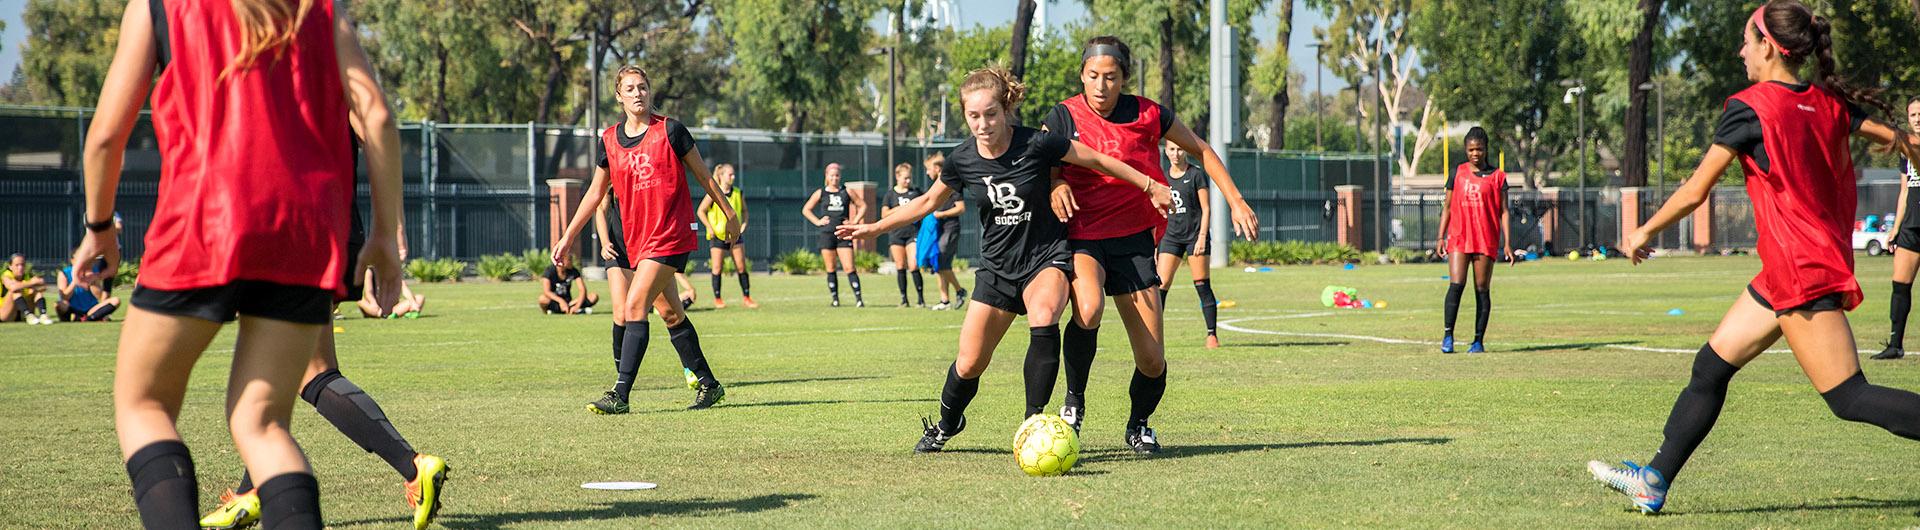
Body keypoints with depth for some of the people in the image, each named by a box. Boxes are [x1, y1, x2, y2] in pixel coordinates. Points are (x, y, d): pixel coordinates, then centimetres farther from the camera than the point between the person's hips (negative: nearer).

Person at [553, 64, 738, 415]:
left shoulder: (670, 130, -5)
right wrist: (567, 238, 15)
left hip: (671, 235, -6)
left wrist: (728, 213, 11)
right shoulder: (609, 140, 8)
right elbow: (595, 194, 16)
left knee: (635, 304, -15)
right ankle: (709, 385, 23)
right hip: (637, 238, 6)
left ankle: (620, 395, -16)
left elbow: (703, 175, 5)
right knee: (670, 313, 10)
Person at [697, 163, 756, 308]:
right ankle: (717, 299, 10)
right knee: (717, 267, -2)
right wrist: (710, 228, -10)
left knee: (741, 266, -1)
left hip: (735, 235, 3)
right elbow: (701, 211, -5)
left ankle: (746, 297, 6)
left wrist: (744, 223, -1)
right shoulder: (713, 194, -10)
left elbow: (744, 210, 15)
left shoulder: (738, 193, 2)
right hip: (717, 235, -3)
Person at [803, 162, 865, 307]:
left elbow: (862, 206, 13)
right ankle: (835, 299, 9)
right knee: (831, 269, 3)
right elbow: (806, 210, 13)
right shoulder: (820, 193, 7)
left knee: (849, 268, -10)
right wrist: (817, 221, 0)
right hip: (827, 234, 1)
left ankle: (858, 299, -13)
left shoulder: (846, 192, 6)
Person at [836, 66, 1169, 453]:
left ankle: (1034, 422, -26)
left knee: (1043, 316, -36)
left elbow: (1097, 160, -7)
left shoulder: (1036, 145, -19)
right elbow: (929, 201, 12)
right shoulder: (962, 160, -7)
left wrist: (1150, 186, -1)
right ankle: (946, 425, 32)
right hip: (997, 268, 3)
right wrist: (874, 228, 11)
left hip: (1047, 257, -3)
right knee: (969, 363, 0)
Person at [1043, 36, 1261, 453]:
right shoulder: (1063, 117, -4)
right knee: (1089, 308, -36)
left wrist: (1236, 202, 7)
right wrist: (1055, 186, -19)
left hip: (1133, 240, 2)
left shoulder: (1147, 115, -2)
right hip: (1081, 237, -2)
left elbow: (1201, 151, 12)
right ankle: (1074, 401, -10)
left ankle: (1138, 424, 30)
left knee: (1152, 361, -3)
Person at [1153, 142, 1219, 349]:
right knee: (1160, 285, -7)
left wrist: (1202, 237, -13)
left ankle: (1212, 334, 3)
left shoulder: (1196, 174, -2)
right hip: (1171, 236, 4)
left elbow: (1206, 208, -4)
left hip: (1195, 235, -4)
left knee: (1202, 286, -4)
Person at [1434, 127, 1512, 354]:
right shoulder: (1457, 173, 10)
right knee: (1456, 284, -13)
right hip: (1459, 238, 1)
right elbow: (1447, 207, 14)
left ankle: (1479, 340, 8)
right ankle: (1448, 335, -10)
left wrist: (1507, 244, -2)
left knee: (1482, 290, 2)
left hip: (1486, 240, -1)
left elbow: (1503, 212, 5)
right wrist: (1441, 237, 6)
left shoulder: (1497, 176, 5)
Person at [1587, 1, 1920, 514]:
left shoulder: (1750, 108, -12)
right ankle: (1655, 480, 19)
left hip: (1800, 270, -9)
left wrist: (1644, 233, 6)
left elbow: (1694, 192, -8)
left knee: (1849, 398, -9)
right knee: (1712, 365, 13)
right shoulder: (1828, 103, 8)